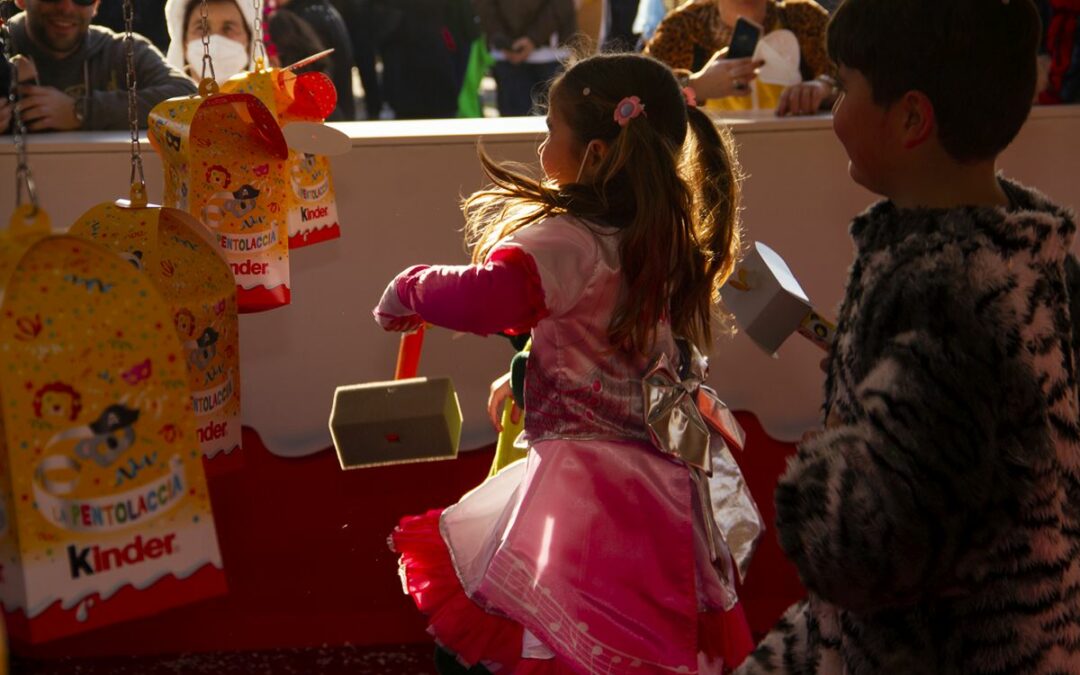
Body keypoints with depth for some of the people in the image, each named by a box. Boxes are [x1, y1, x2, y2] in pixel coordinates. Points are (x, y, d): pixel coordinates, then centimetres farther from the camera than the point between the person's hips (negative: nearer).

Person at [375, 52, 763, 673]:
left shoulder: (566, 242, -15)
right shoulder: (664, 237, 9)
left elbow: (485, 299, -30)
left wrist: (410, 289, -12)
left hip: (591, 472, -8)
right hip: (669, 477, 8)